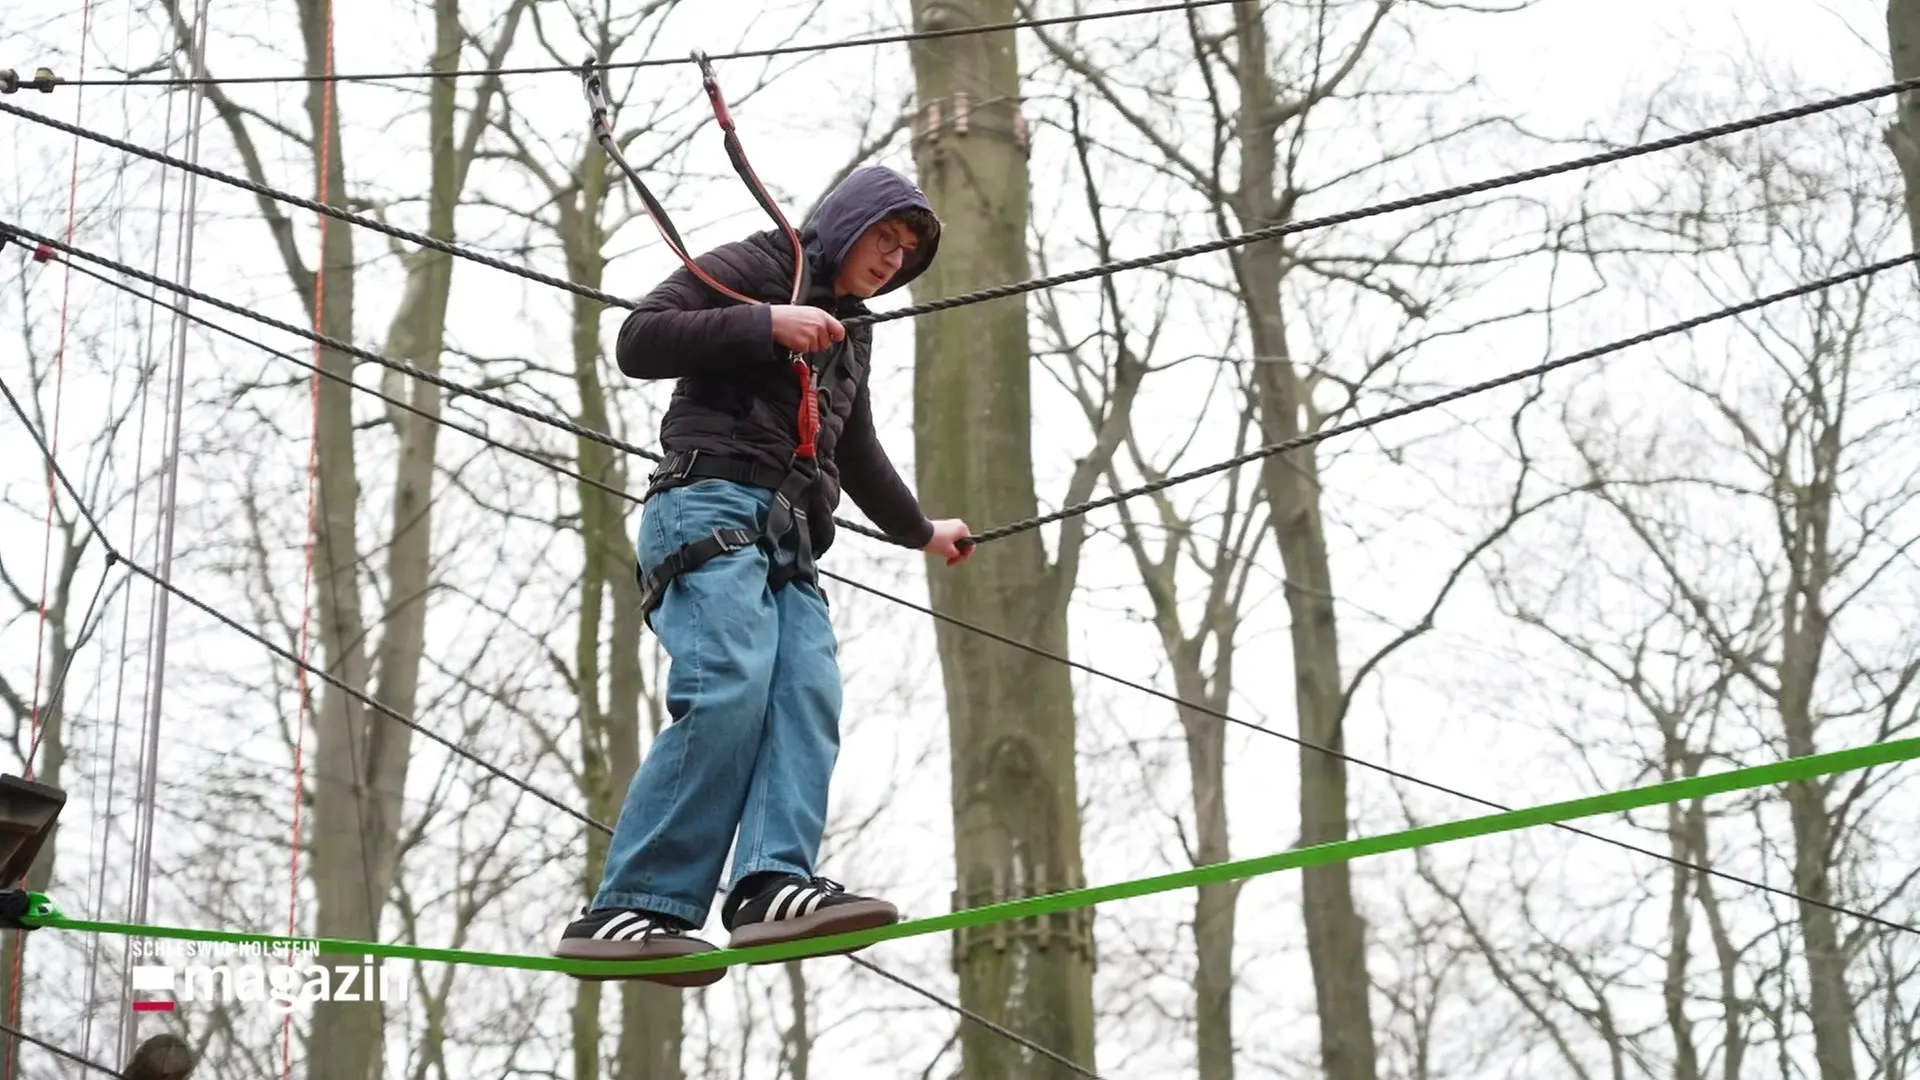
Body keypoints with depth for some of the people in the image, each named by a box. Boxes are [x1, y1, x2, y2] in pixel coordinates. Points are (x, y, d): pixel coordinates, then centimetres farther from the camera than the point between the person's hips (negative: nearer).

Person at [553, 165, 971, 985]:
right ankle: (630, 908, -30)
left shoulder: (850, 336, 33)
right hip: (711, 508, -8)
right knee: (729, 690, -27)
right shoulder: (753, 269, 8)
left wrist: (920, 532, 58)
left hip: (790, 546, 8)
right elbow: (638, 343, -6)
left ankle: (776, 885, -37)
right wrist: (765, 325, -13)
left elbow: (857, 454, 47)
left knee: (809, 696, -18)